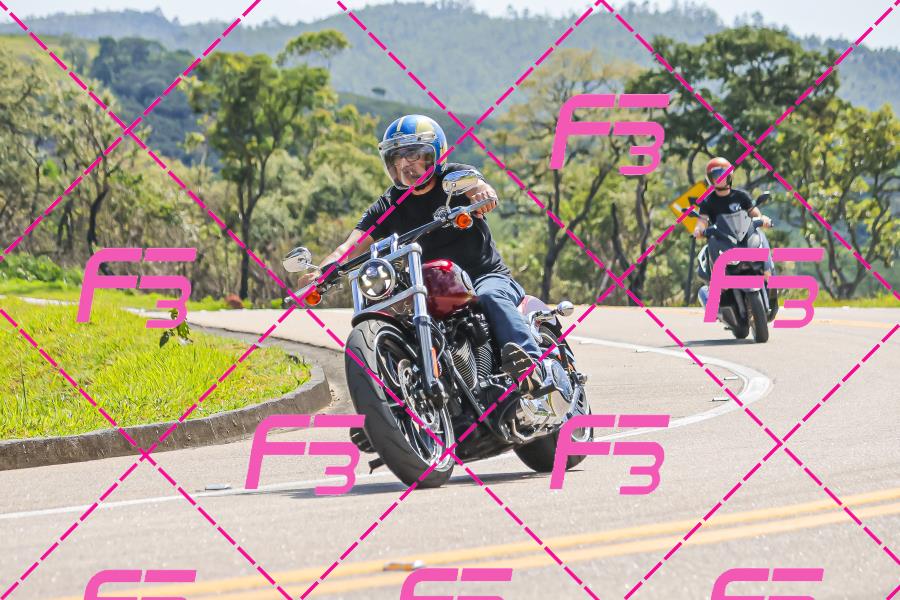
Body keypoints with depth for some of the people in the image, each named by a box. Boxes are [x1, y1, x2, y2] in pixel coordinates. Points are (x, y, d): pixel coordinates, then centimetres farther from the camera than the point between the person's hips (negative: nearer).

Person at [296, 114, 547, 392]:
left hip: (487, 276, -4)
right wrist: (321, 272, -29)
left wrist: (482, 193, -54)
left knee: (491, 297, -36)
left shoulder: (454, 177, -2)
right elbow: (351, 246, -7)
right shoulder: (389, 206, 5)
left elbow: (477, 186, -26)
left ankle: (532, 366, -52)